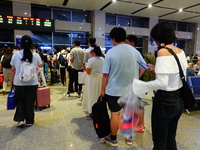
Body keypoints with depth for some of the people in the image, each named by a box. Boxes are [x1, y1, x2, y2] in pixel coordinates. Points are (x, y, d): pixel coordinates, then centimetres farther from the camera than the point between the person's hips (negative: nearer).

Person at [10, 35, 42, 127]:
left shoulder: (16, 54, -5)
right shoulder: (36, 55, -5)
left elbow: (13, 70, 0)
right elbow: (40, 65, 14)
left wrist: (11, 80, 12)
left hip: (19, 82, 0)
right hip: (32, 82, 0)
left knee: (20, 101, 18)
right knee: (30, 102, 11)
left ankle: (20, 119, 11)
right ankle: (29, 121, 20)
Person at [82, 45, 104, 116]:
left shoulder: (91, 60, -17)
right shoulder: (102, 59, -1)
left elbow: (88, 72, -15)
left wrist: (86, 67, 2)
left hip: (92, 79, -5)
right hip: (100, 78, 5)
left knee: (91, 95, 8)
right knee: (99, 94, 17)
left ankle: (92, 111, 18)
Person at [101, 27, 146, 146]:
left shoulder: (111, 52, -11)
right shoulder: (135, 51, -1)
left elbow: (105, 74, -10)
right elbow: (143, 68, 6)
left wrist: (103, 89, 0)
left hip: (114, 90, -3)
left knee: (115, 114, 9)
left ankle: (113, 139, 26)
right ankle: (129, 137, 33)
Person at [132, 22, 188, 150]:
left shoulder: (163, 52, -19)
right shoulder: (180, 51, 6)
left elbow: (162, 83, -26)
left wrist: (137, 84, -21)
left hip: (165, 101, -8)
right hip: (179, 100, 8)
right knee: (171, 139, 24)